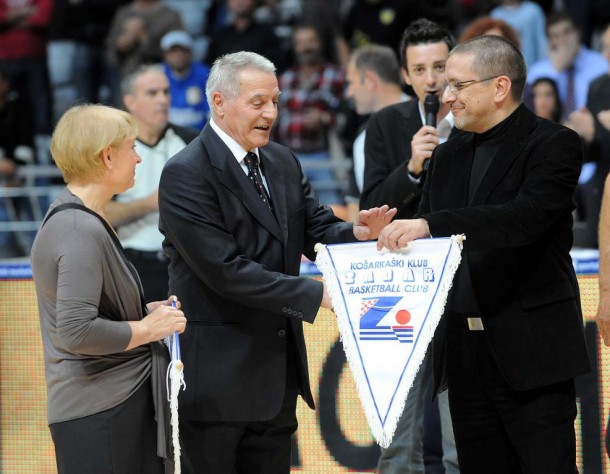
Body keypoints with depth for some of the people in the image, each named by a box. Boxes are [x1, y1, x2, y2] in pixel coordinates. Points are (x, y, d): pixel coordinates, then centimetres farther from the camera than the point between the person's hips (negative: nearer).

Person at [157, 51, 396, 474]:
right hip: (215, 373, -7)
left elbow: (318, 232, 7)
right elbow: (227, 269, -22)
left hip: (277, 370, 7)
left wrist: (357, 232, -17)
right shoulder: (186, 174, -14)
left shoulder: (282, 162, 11)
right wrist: (318, 294, -25)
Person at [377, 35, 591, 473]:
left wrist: (430, 224, -31)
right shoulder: (449, 157, 15)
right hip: (463, 349, 7)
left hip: (530, 350, -7)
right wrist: (394, 235, -5)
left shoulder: (554, 145, -7)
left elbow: (526, 219, -23)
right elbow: (425, 240, 18)